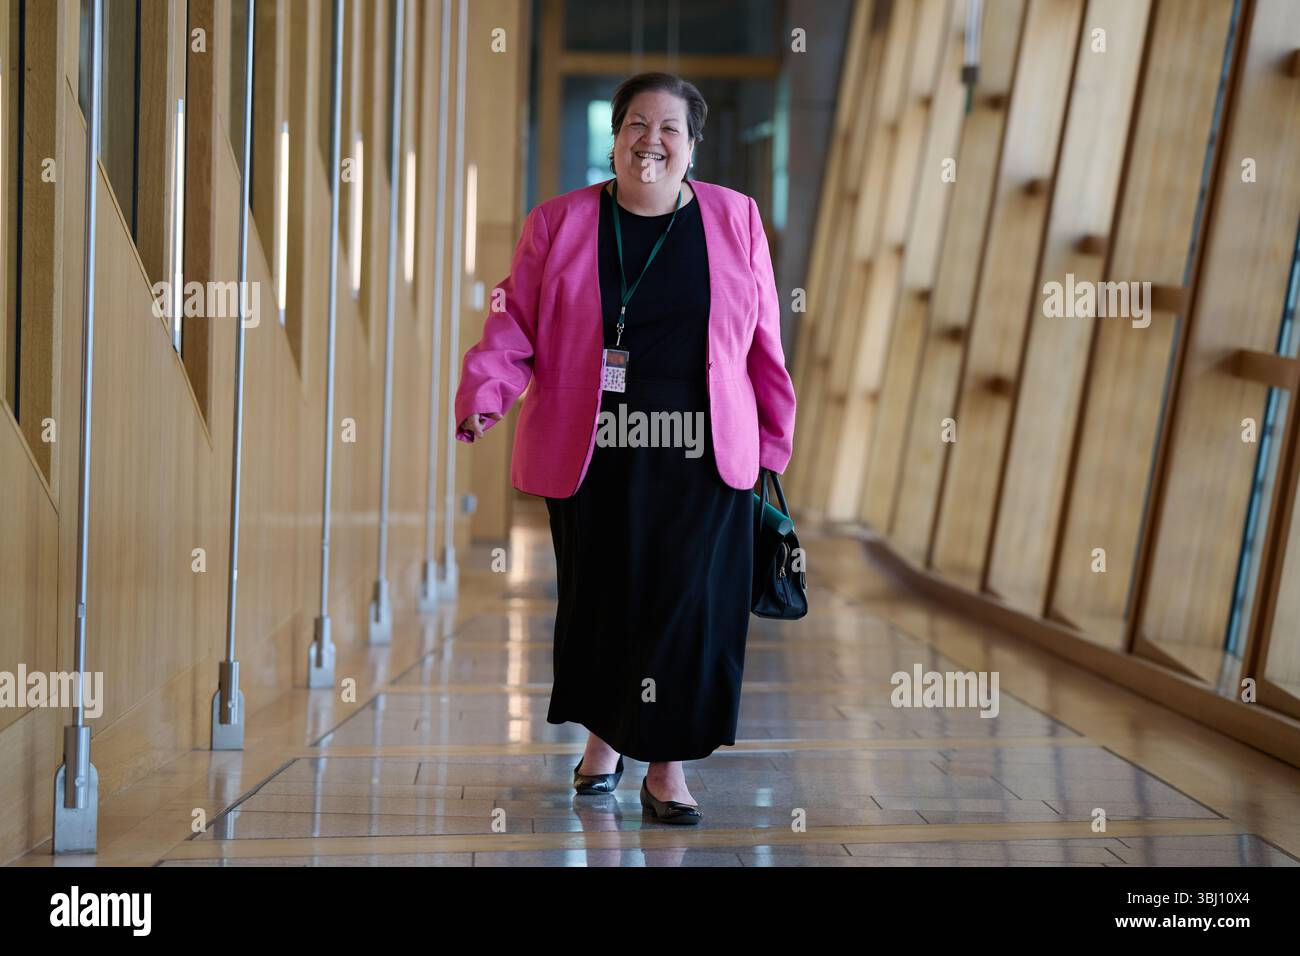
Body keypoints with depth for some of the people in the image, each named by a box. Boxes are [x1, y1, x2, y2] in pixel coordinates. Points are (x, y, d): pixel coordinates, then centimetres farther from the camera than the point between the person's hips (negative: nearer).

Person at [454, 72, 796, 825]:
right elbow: (513, 327, 0)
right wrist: (483, 396, -18)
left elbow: (764, 342, 8)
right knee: (599, 596, 9)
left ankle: (668, 768, 8)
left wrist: (774, 437, 8)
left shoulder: (736, 221, 6)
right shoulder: (558, 224, 4)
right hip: (591, 453, 0)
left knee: (687, 603, -4)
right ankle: (603, 739, 33)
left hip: (701, 457, 0)